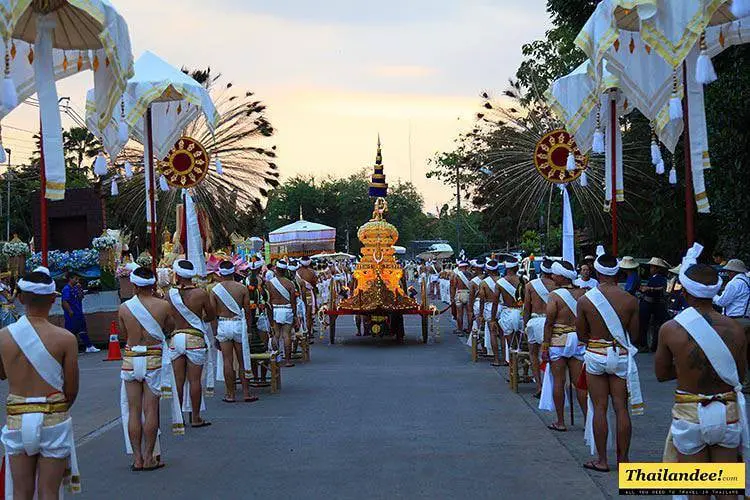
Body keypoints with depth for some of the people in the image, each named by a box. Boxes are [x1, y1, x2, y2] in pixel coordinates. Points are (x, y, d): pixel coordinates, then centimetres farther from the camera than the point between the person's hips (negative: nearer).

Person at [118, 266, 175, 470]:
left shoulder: (124, 308, -3)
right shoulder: (163, 305, -7)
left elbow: (124, 333, 8)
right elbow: (169, 327, 8)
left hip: (130, 359, 1)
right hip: (153, 358, -1)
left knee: (133, 411, 7)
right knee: (151, 410, 3)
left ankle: (137, 457, 10)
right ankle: (149, 457, 6)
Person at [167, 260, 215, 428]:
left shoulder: (170, 294, -3)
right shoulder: (200, 293, -8)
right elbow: (212, 316, 3)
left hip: (176, 337, 2)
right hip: (195, 338, -2)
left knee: (178, 380, 9)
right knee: (194, 380, 2)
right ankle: (196, 418, 7)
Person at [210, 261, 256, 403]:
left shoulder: (214, 290, -1)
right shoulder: (242, 288, -2)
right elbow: (247, 311, -1)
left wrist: (215, 332, 6)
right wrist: (248, 328, 10)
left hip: (223, 325, 0)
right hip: (239, 324, 0)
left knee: (227, 361, 4)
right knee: (243, 360, 7)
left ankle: (230, 394, 8)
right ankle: (246, 393, 8)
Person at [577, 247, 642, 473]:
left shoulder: (585, 300, -8)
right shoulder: (630, 300, -5)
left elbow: (581, 334, 0)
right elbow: (634, 334, 3)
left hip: (596, 355, -1)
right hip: (621, 357, 1)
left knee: (599, 408, 5)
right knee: (621, 408, 7)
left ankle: (601, 460, 9)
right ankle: (623, 459, 13)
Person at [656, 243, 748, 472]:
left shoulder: (671, 329, -11)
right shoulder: (735, 329, -6)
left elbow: (661, 374, 2)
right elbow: (741, 374, 7)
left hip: (690, 413, -1)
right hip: (727, 411, 2)